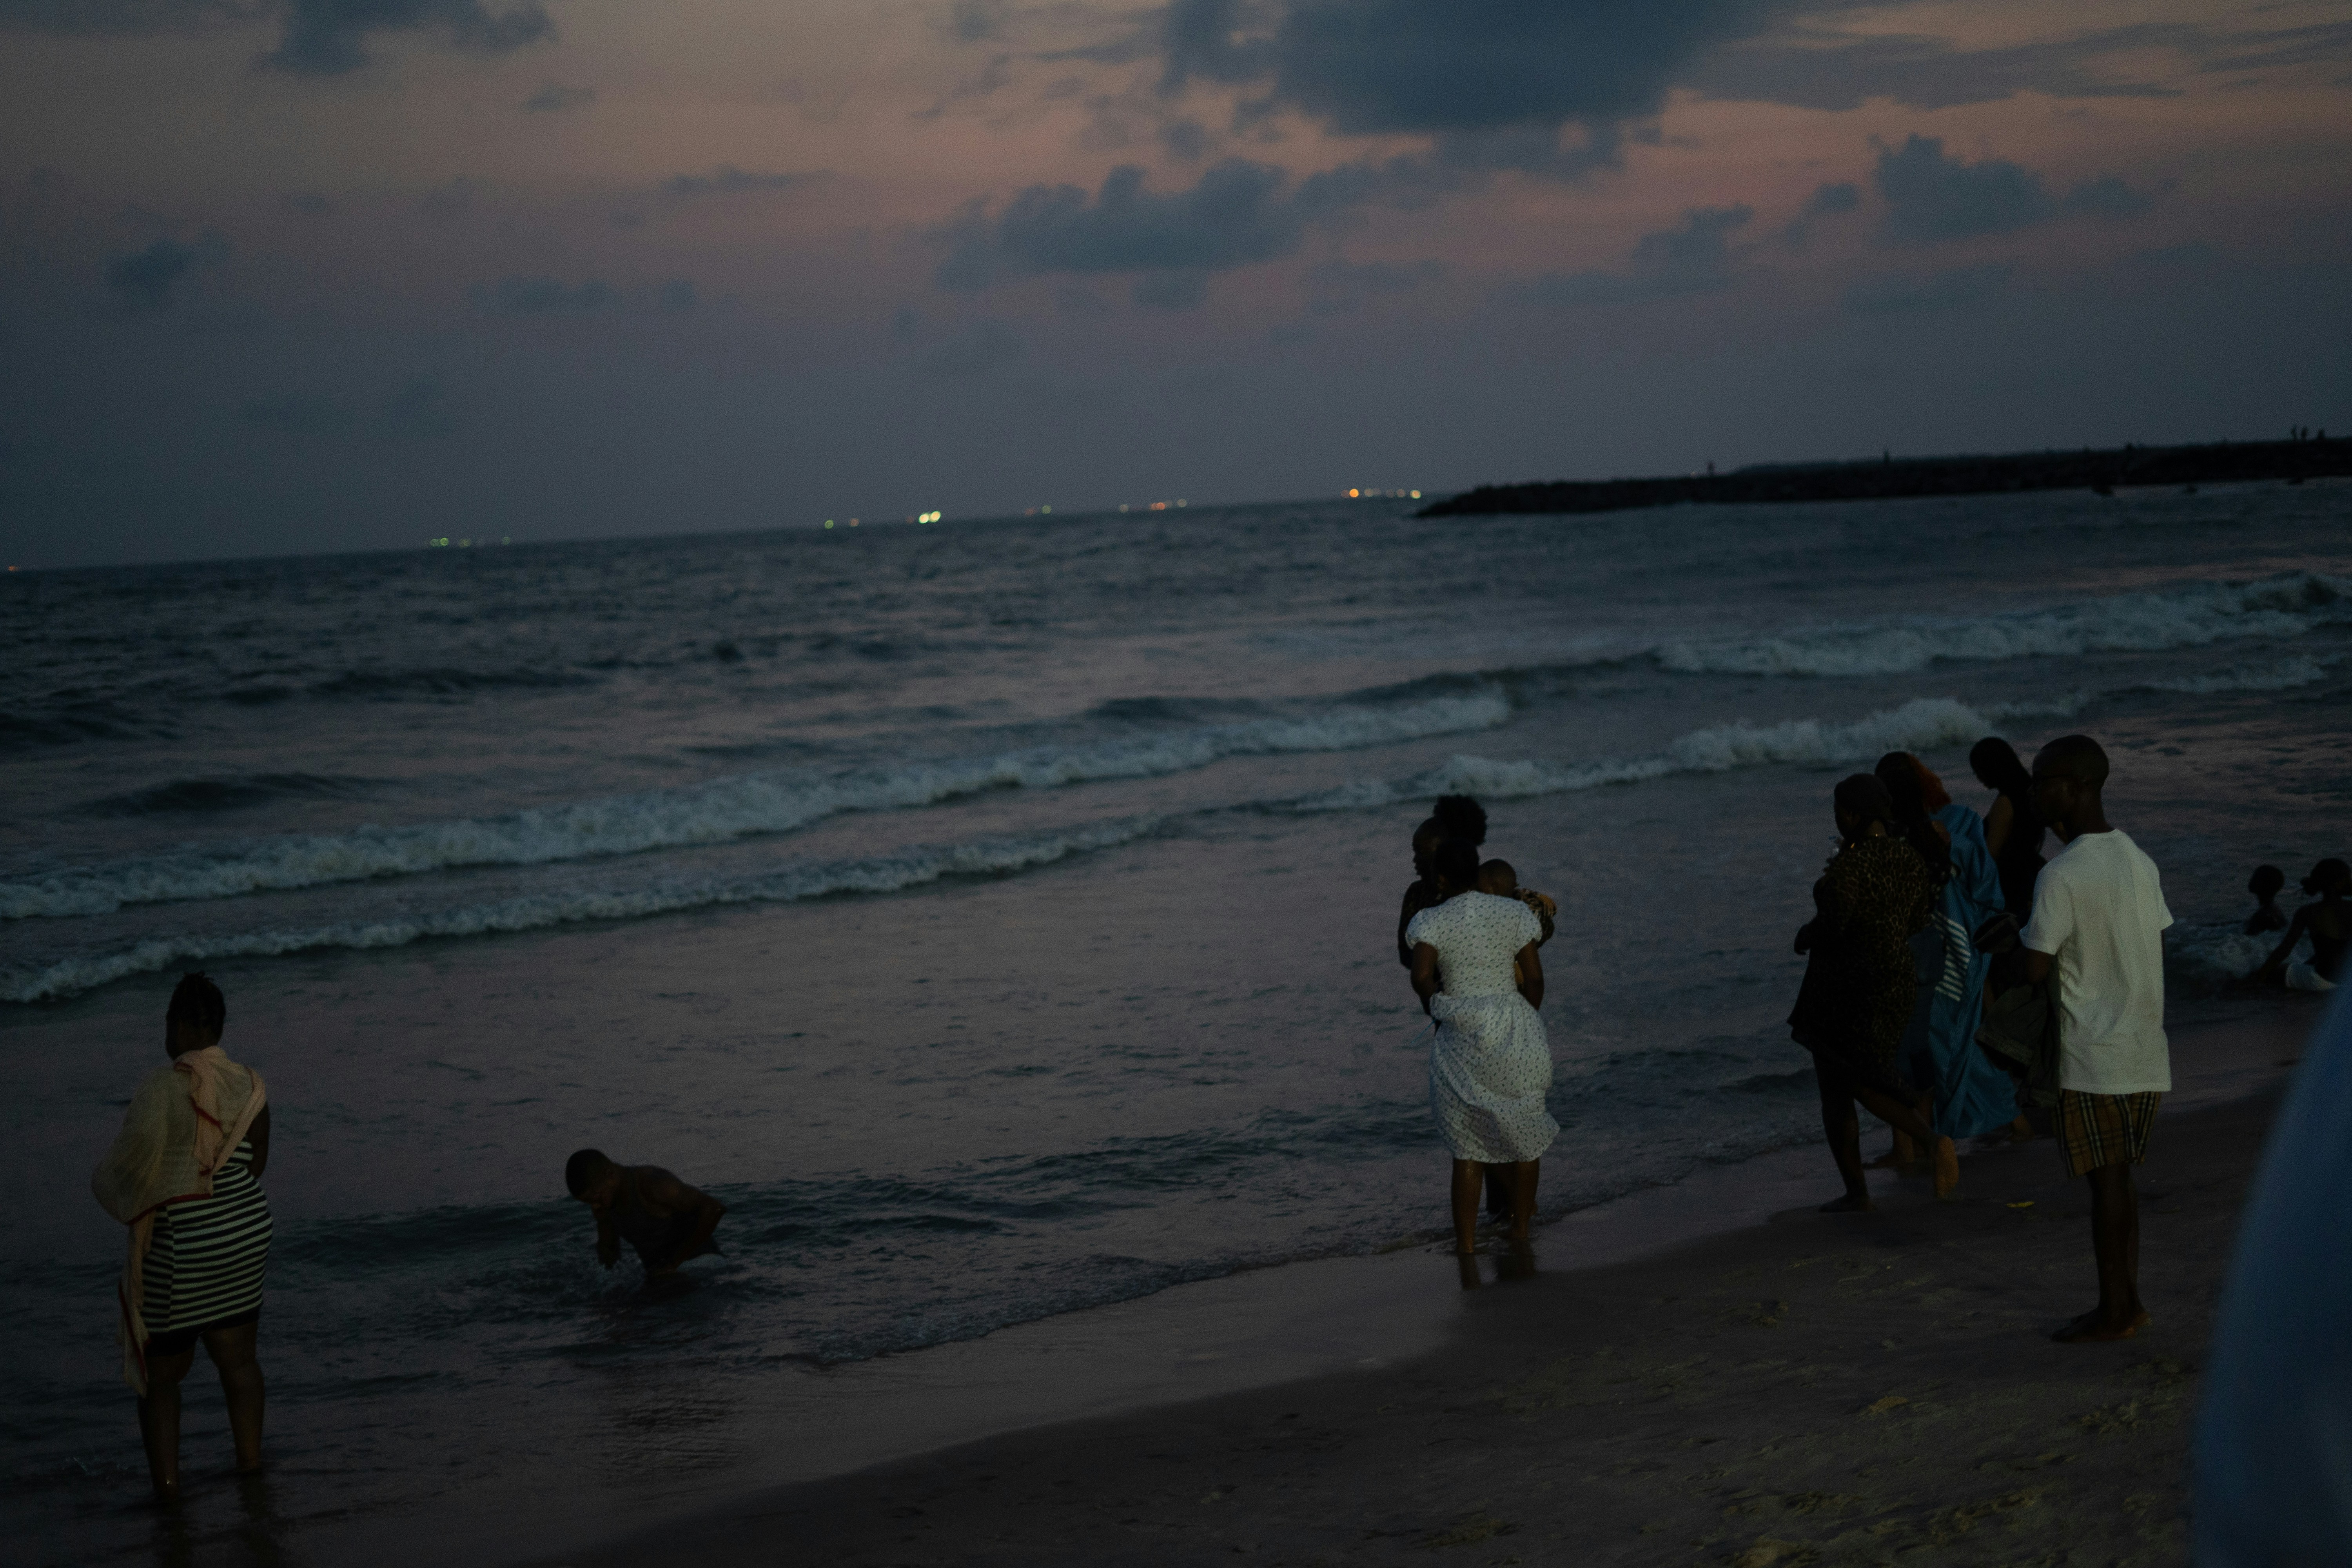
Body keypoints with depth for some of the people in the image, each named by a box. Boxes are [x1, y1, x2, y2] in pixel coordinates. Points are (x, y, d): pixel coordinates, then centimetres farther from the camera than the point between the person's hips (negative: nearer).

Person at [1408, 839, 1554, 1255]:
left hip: (1460, 1041, -1)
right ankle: (1521, 1225, 29)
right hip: (1514, 1031, 1)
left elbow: (1421, 977, -16)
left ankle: (1466, 1241, 6)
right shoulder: (1515, 913, 1)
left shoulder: (1433, 921, -5)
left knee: (1467, 1146, 9)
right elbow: (1535, 979, -1)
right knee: (1526, 1134, 20)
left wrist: (1440, 1010, 3)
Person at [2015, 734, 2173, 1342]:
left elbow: (2035, 966, -18)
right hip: (2144, 1048, 8)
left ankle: (2114, 1313, 6)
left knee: (2107, 1180, 0)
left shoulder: (2062, 876, -18)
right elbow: (2158, 946, 14)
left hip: (2094, 1055, -8)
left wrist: (2012, 935, 1)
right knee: (2118, 1177, 15)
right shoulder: (2139, 863, 7)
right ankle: (2128, 1301, 20)